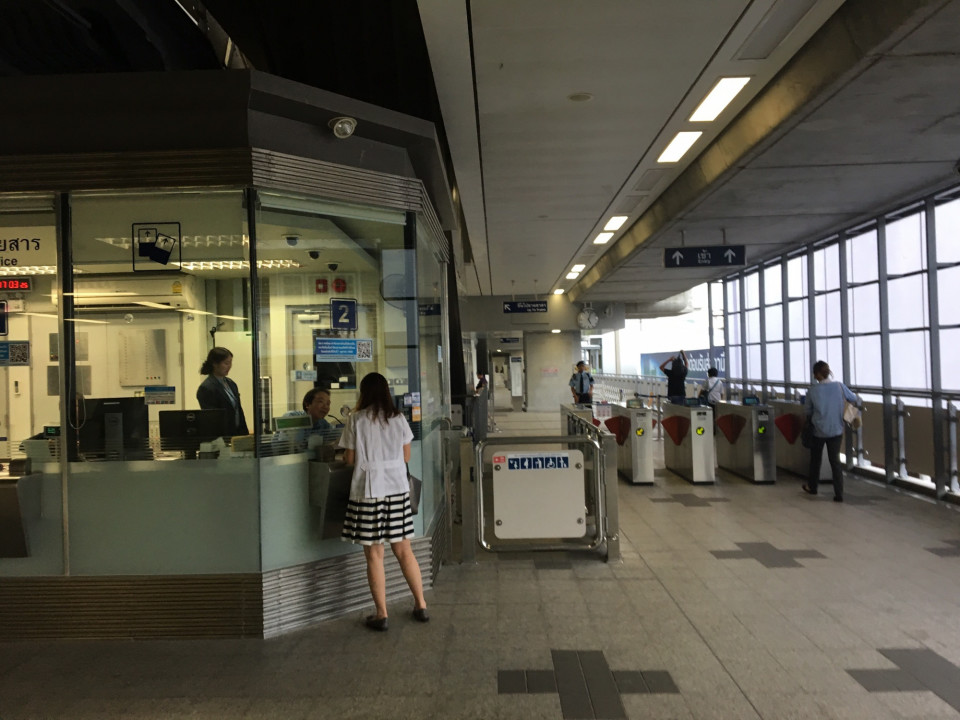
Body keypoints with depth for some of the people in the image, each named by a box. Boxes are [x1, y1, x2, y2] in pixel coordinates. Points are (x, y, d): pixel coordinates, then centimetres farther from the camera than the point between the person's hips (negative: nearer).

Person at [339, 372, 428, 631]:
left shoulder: (357, 419, -5)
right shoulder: (398, 418, 3)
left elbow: (349, 459, -2)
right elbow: (406, 456, 8)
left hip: (368, 491, -3)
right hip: (397, 489, 3)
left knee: (374, 554, 5)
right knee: (403, 550, 13)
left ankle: (382, 614, 11)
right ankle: (421, 605, 21)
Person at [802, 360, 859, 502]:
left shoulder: (812, 390, -9)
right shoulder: (839, 386, -8)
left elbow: (808, 412, 1)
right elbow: (855, 400, 6)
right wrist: (858, 403, 28)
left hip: (818, 431, -1)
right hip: (836, 430, 1)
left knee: (815, 459, 19)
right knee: (835, 461, 7)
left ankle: (812, 487, 35)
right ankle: (839, 494, 3)